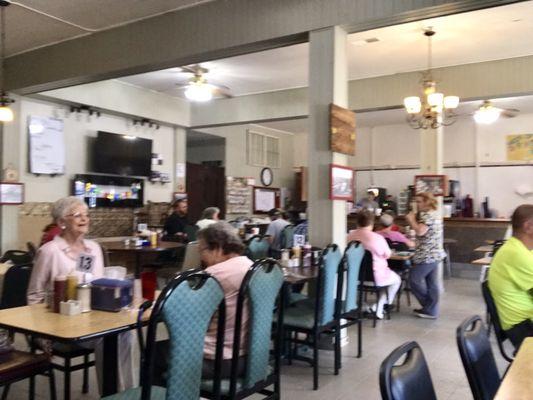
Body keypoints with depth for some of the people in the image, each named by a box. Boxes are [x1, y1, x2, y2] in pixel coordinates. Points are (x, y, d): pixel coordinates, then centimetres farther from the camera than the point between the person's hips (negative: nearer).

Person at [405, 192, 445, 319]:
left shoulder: (428, 215, -15)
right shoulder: (433, 215, 18)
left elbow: (420, 231, -26)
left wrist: (411, 220, -12)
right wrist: (412, 221, 9)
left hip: (427, 256, -10)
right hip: (433, 254, 10)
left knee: (414, 280, -2)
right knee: (432, 283, 10)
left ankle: (429, 309, 7)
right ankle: (431, 310, 15)